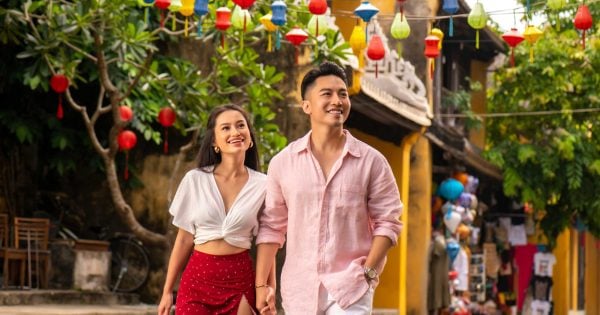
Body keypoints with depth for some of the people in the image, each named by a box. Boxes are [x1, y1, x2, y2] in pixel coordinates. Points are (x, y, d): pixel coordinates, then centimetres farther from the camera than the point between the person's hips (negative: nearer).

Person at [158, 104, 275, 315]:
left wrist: (269, 288, -5)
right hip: (198, 277, 0)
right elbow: (184, 239, 6)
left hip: (240, 280, 0)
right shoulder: (195, 179, 1)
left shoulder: (262, 185, 1)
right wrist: (167, 291, 5)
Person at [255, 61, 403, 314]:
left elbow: (387, 222, 1)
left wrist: (368, 272, -10)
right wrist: (261, 284, 3)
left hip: (351, 286, -2)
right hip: (299, 288, 3)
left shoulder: (372, 161, 0)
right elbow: (271, 227, 7)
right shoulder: (282, 162, 4)